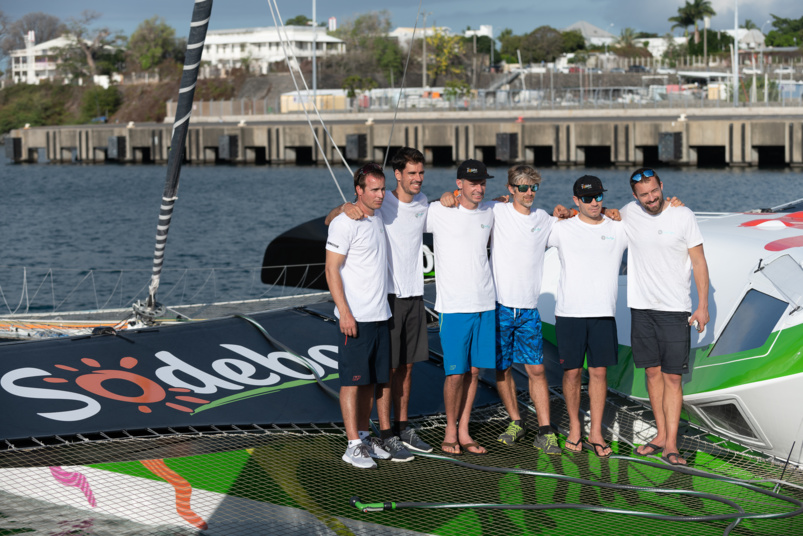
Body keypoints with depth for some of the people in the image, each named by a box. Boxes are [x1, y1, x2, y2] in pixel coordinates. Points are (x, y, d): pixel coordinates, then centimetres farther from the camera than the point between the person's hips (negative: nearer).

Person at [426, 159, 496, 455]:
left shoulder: (490, 212, 9)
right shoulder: (438, 212, -6)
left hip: (485, 303, 5)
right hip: (454, 306, -5)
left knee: (475, 370, 8)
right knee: (455, 372, -4)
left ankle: (464, 431, 17)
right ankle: (450, 430, 13)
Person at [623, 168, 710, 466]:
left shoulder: (683, 216, -5)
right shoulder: (628, 215, 2)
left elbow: (698, 262, -1)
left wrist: (703, 305, -5)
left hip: (675, 310, -3)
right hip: (642, 307, 3)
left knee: (673, 377, -4)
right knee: (653, 371, 9)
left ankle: (671, 445, -5)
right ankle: (661, 435, 18)